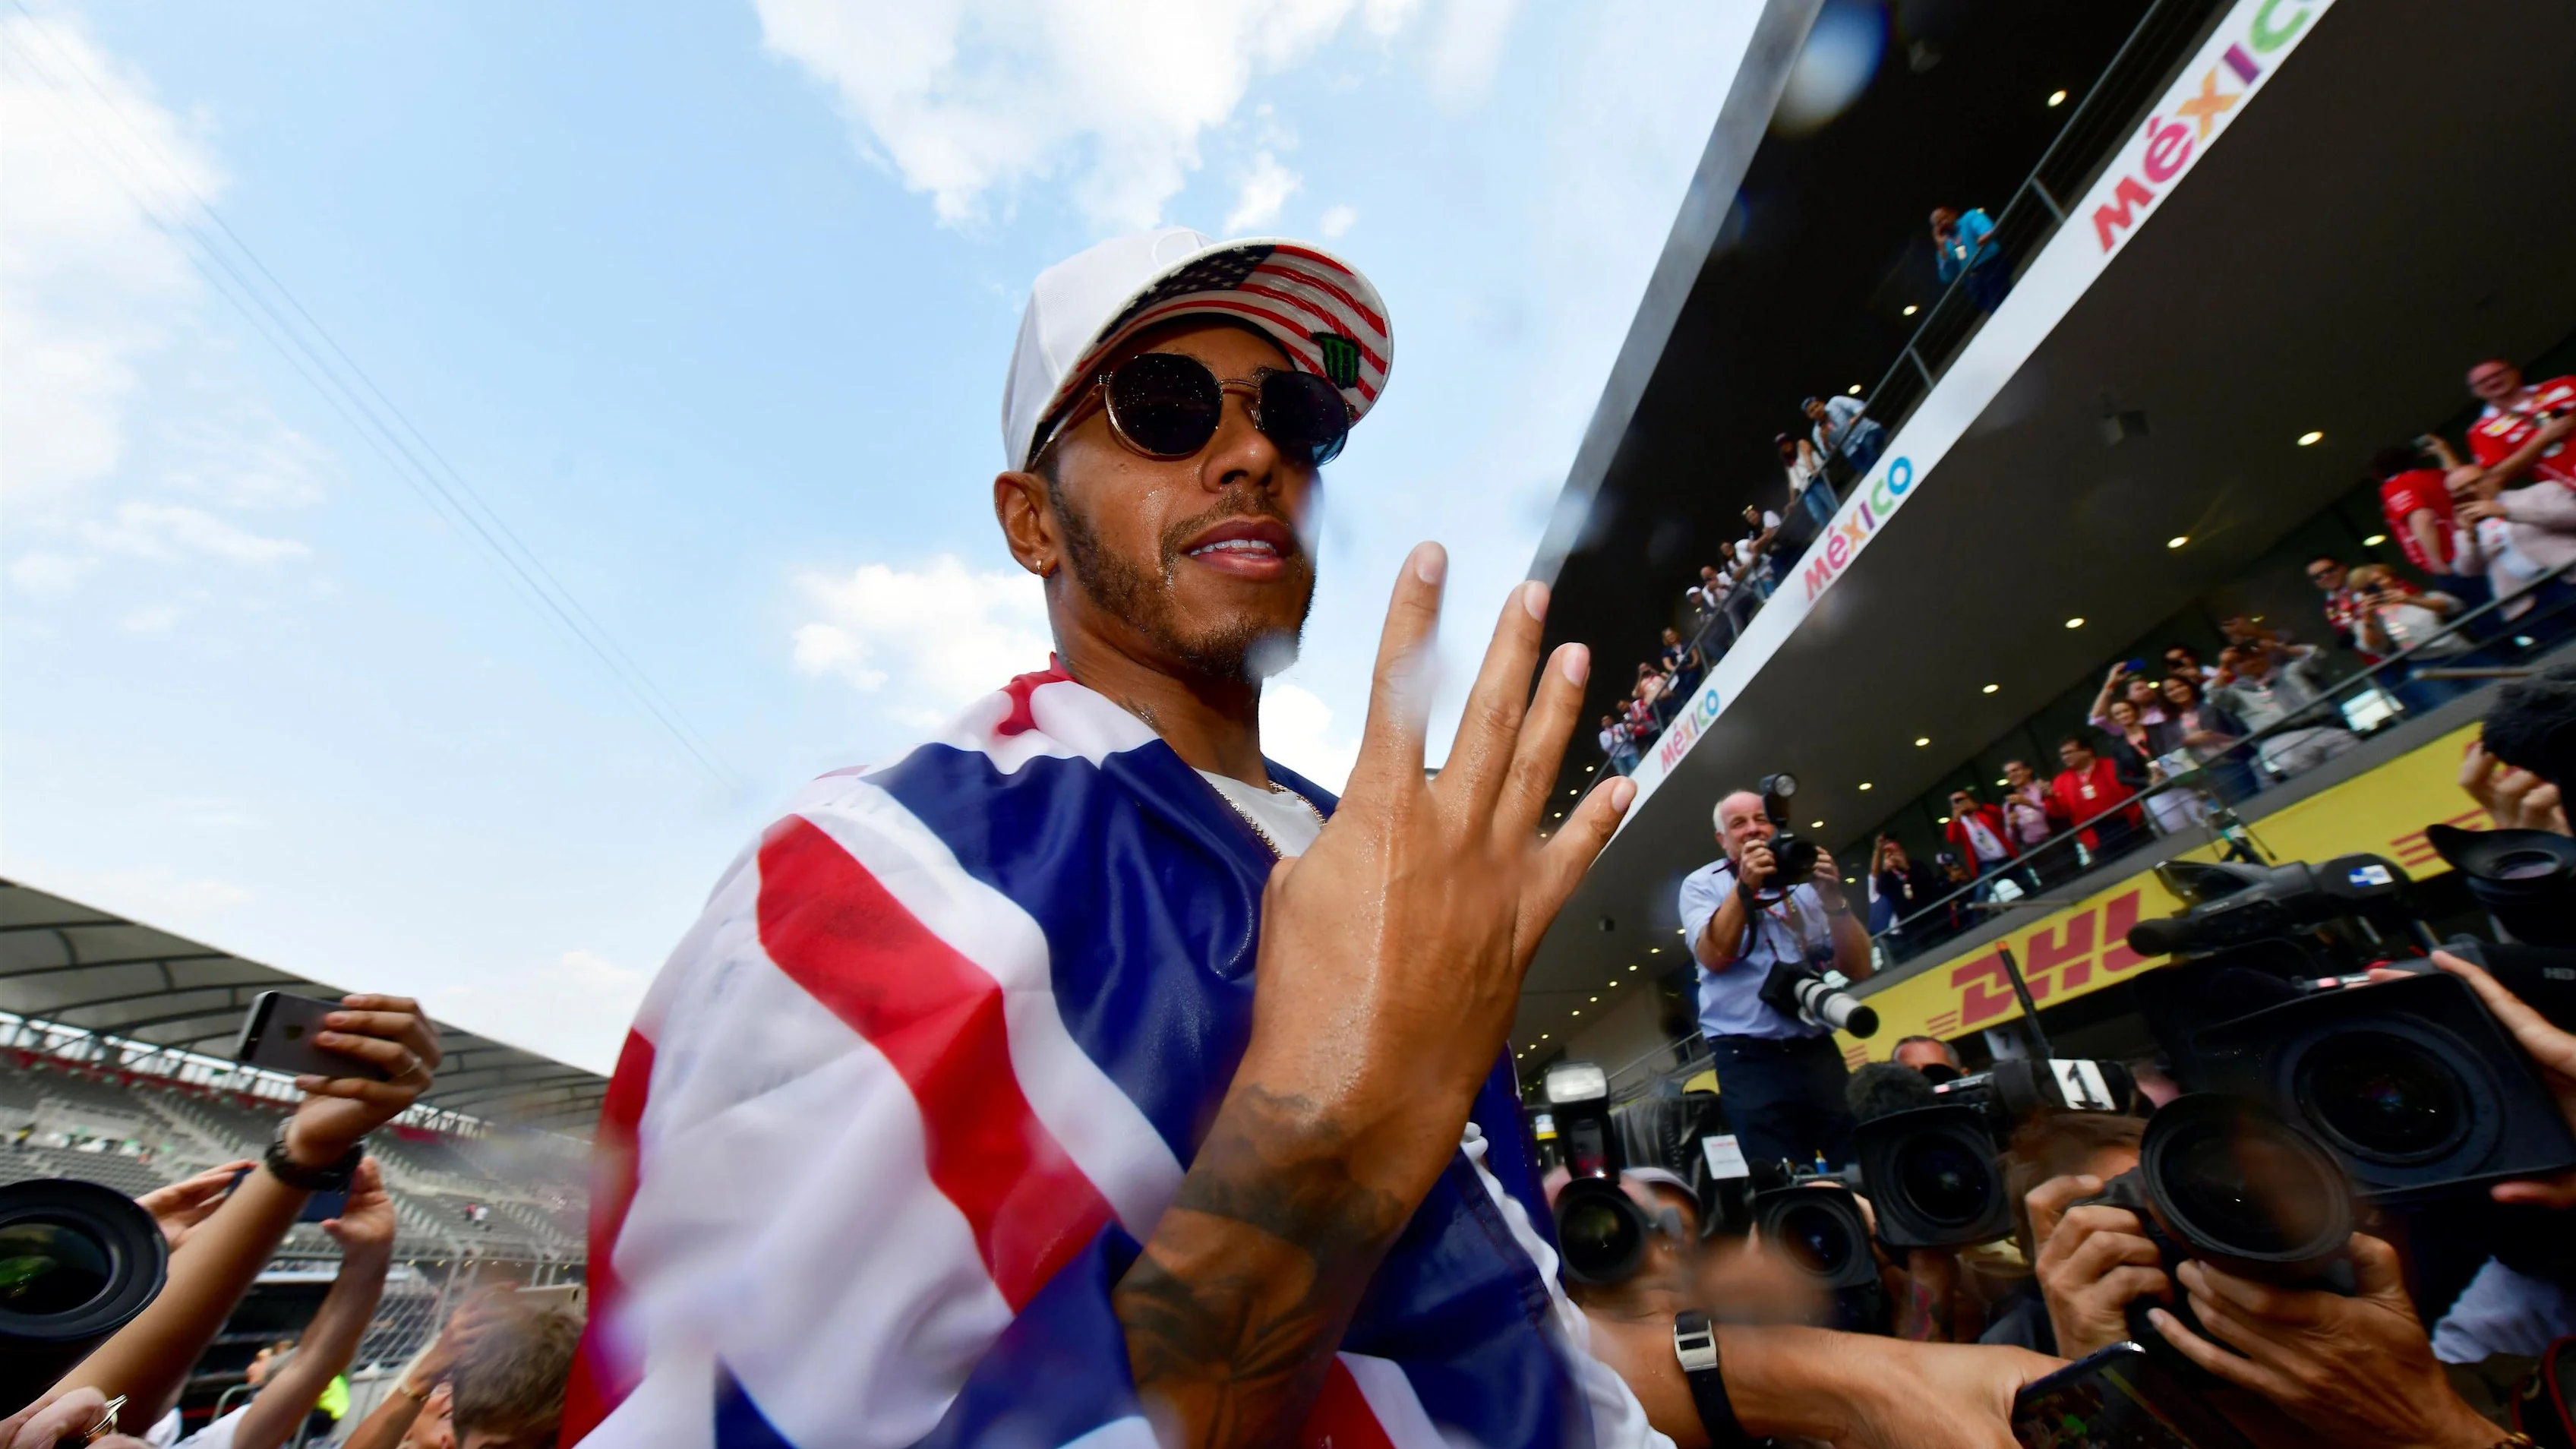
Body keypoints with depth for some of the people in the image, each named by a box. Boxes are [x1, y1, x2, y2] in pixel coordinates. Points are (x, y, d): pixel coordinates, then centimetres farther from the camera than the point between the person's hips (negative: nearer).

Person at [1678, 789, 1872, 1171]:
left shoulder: (1806, 882, 8)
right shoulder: (1702, 884, 4)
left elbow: (1858, 970, 4)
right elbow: (1713, 957, -13)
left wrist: (1833, 900, -9)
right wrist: (1744, 886, -20)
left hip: (1819, 1051, 3)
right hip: (1750, 1058, -2)